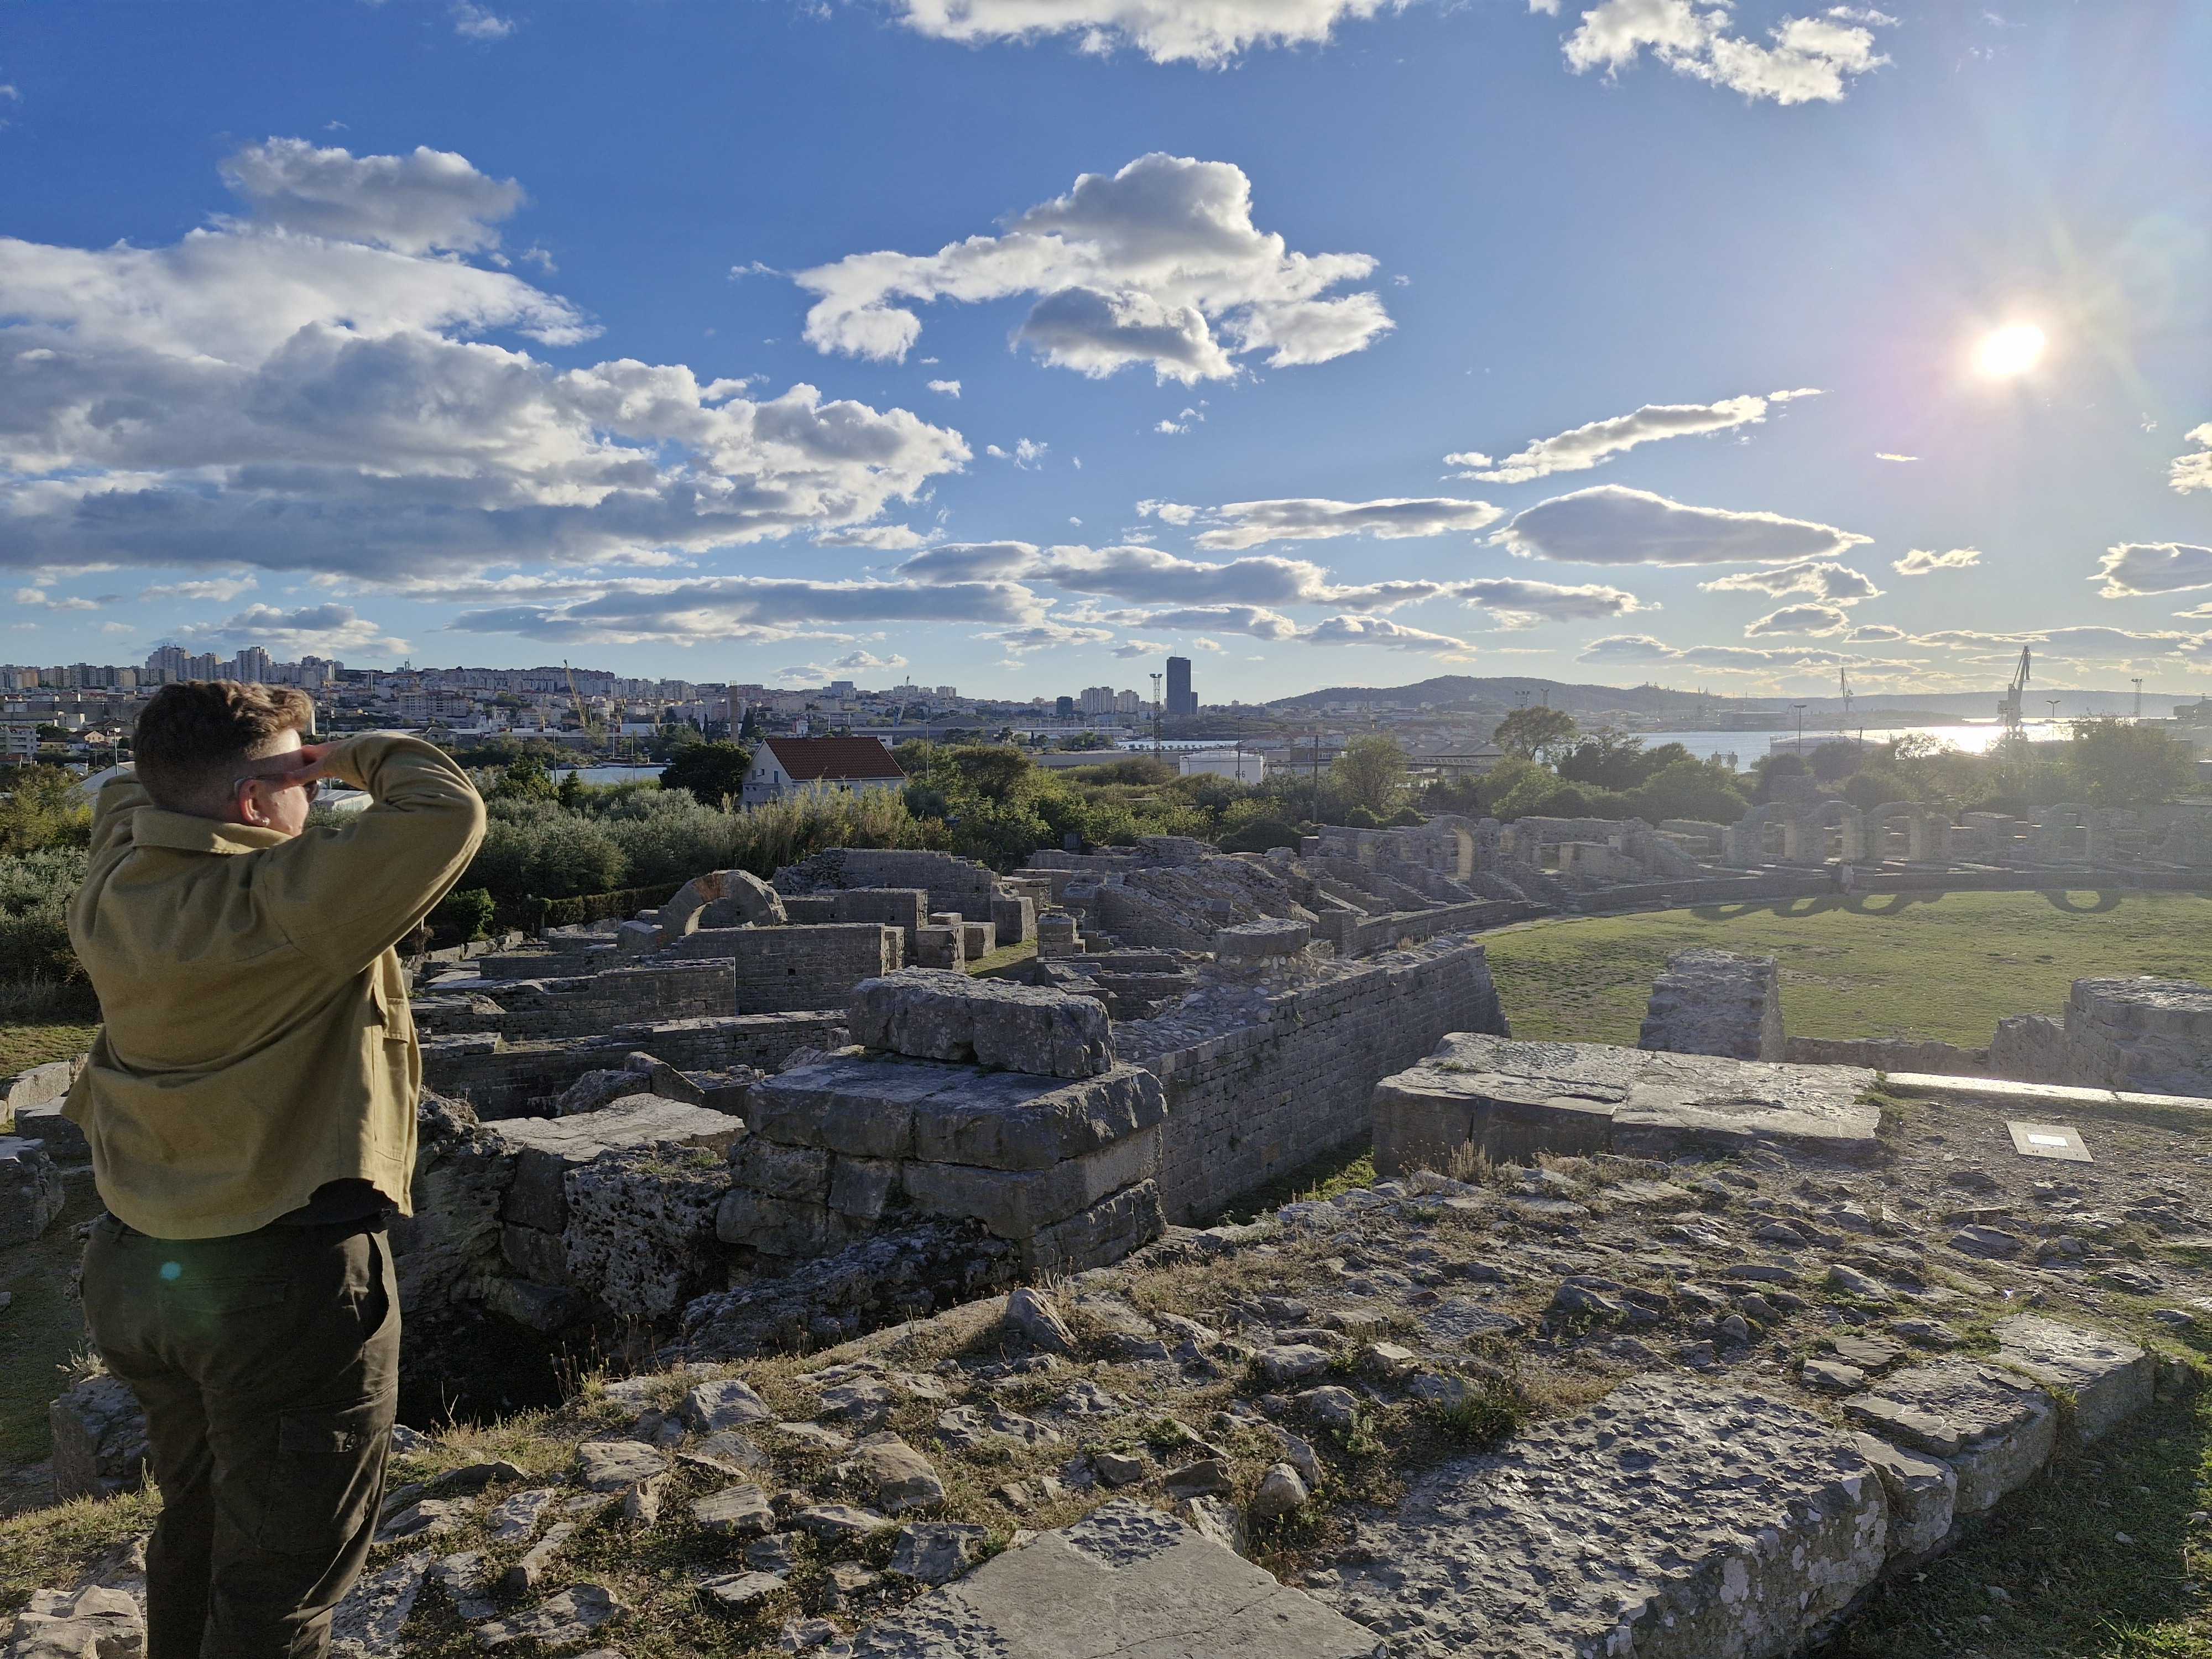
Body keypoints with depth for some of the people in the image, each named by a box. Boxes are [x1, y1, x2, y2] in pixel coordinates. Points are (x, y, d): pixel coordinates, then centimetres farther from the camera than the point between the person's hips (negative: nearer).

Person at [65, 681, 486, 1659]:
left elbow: (130, 789, 19)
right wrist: (367, 757, -12)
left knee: (194, 1524, 28)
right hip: (288, 1281, -8)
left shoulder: (115, 882, -2)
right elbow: (448, 810, -31)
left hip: (136, 1270, 8)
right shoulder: (286, 905, -26)